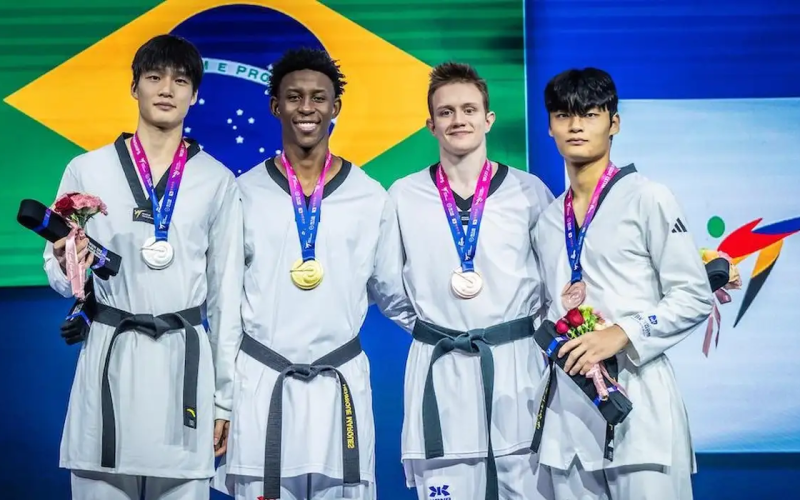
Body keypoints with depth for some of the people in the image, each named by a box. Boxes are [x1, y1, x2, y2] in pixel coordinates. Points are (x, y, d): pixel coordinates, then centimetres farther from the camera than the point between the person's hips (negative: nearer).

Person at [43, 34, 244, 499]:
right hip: (109, 356, 0)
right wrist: (68, 268, -14)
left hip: (184, 360, 0)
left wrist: (226, 396, 6)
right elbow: (61, 278, 11)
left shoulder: (218, 182, 5)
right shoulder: (87, 170, 4)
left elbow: (227, 292, 7)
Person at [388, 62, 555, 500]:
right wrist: (422, 322, 8)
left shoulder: (528, 192, 2)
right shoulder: (403, 197, 2)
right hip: (438, 370, 0)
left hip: (515, 364, 0)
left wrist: (536, 324, 1)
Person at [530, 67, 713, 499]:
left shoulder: (647, 199, -2)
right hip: (567, 403, 5)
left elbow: (694, 297, -5)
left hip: (637, 394, -5)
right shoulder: (547, 220, 16)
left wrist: (622, 334, -16)